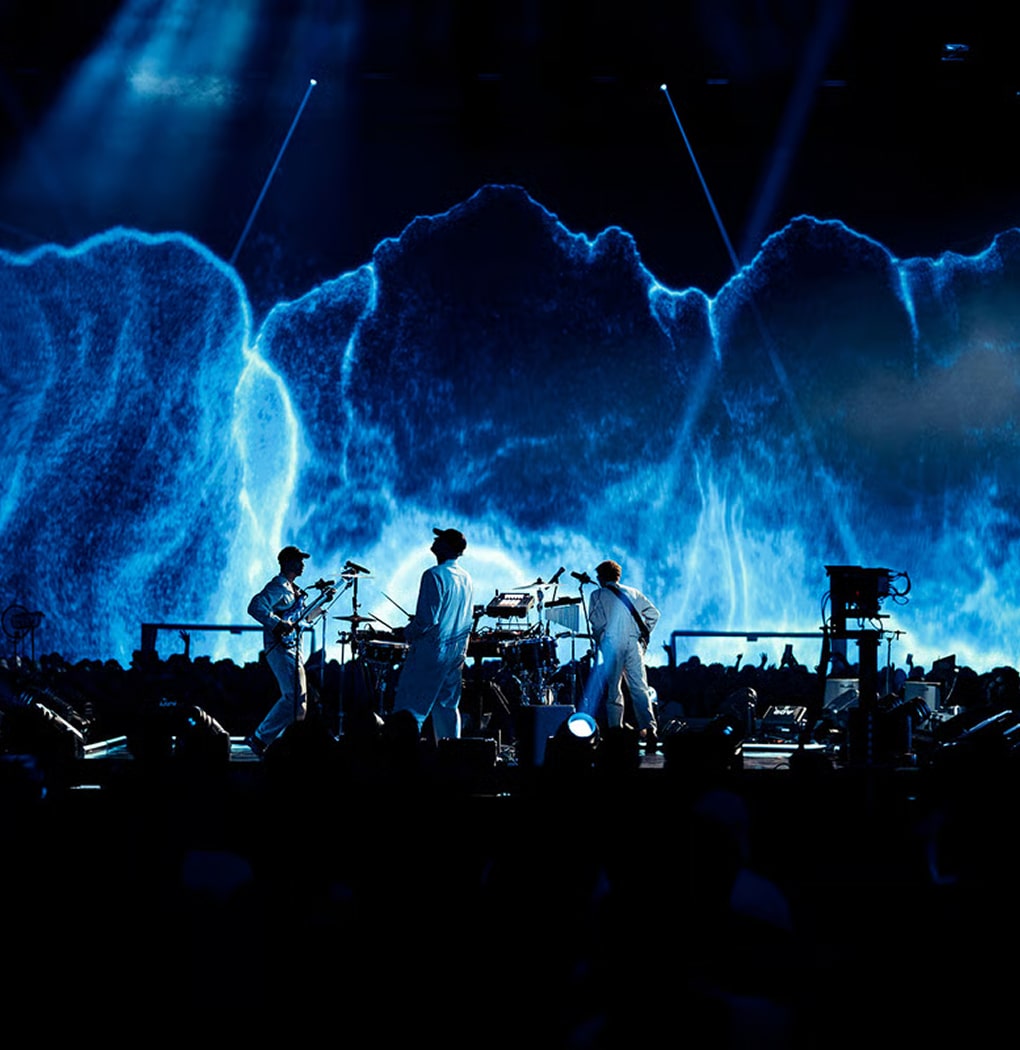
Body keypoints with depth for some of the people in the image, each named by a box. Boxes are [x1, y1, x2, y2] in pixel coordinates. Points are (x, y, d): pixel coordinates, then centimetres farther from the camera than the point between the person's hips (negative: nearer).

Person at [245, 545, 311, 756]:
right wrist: (278, 624, -29)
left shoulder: (292, 589, 20)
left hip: (293, 648, 10)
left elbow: (303, 616, 30)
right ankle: (260, 739, -10)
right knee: (294, 697, -15)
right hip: (280, 648, -10)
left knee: (299, 698, 10)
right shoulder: (277, 587, -11)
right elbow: (255, 608, -24)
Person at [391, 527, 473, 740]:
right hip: (456, 650, 8)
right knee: (447, 705, 15)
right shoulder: (465, 578, 8)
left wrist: (408, 633, -6)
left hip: (431, 650, -8)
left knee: (409, 707, -4)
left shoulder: (435, 576, -18)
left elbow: (427, 619, -22)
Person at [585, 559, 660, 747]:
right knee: (639, 688, -1)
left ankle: (615, 728, -2)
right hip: (633, 643, 3)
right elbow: (653, 613, 11)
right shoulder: (633, 593, 17)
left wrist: (597, 638, 9)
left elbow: (596, 621, -7)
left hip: (610, 644, -3)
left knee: (612, 688, 4)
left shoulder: (598, 595, 5)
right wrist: (644, 634, 16)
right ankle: (649, 728, -15)